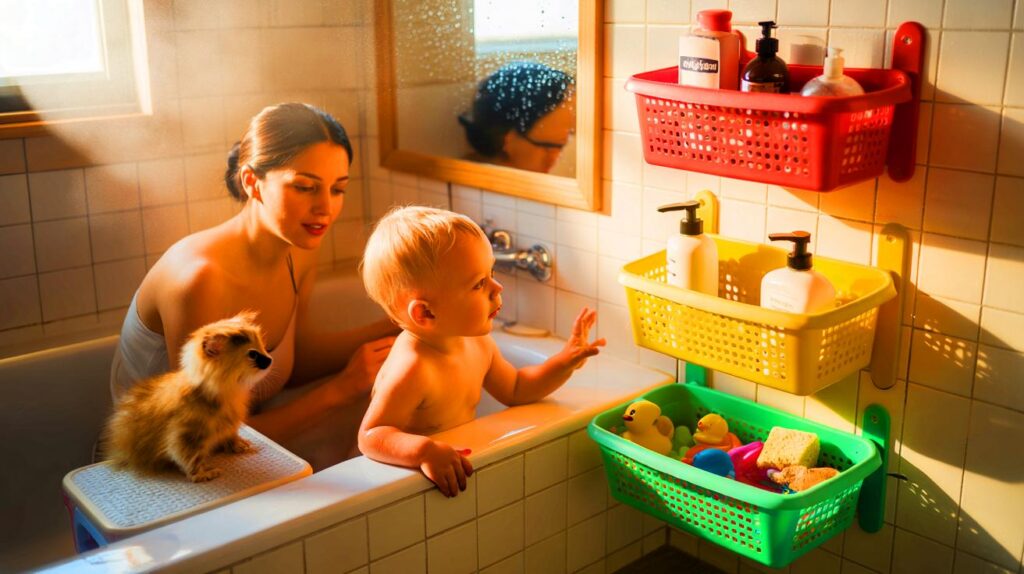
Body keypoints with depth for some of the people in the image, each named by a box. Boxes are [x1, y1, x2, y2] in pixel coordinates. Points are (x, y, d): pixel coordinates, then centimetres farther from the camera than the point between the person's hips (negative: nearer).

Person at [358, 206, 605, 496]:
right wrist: (424, 450, -42)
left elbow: (514, 389, 16)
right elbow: (370, 436, -26)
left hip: (458, 463, 7)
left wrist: (565, 361, 3)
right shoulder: (413, 368, -29)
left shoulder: (478, 344, -1)